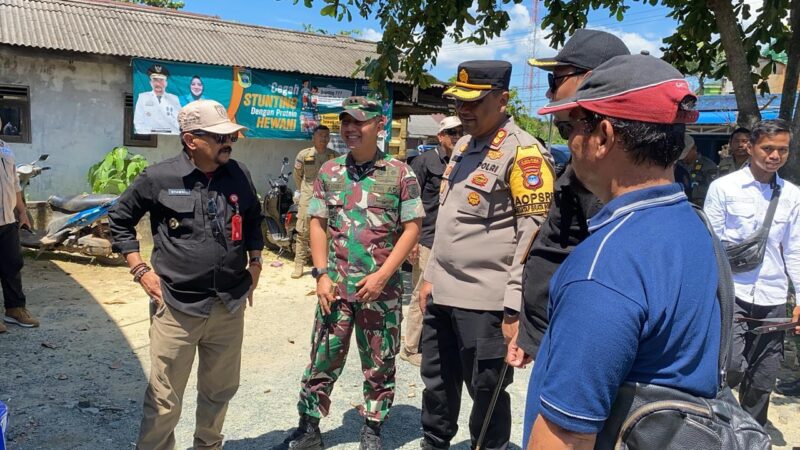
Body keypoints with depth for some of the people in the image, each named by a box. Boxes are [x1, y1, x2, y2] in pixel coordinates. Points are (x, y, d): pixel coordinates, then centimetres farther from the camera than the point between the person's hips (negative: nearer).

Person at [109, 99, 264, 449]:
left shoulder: (239, 175, 3)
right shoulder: (159, 177, -7)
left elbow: (253, 220, 20)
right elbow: (119, 219, 5)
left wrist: (255, 262, 11)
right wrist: (140, 269, -2)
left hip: (229, 306, 4)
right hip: (177, 307, -3)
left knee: (220, 391, 19)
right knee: (164, 401, 5)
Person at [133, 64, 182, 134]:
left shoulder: (174, 99, 13)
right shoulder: (143, 97, 10)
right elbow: (138, 122, 7)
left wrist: (174, 135, -7)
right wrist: (149, 134, -8)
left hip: (171, 136, 1)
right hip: (149, 137, -1)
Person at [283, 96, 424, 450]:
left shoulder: (400, 173, -4)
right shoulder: (329, 171, 6)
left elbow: (412, 228, -6)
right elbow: (318, 224, 7)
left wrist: (382, 275, -14)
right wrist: (322, 274, -3)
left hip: (382, 288, -2)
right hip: (336, 286, 2)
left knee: (379, 365, 11)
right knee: (322, 361, 10)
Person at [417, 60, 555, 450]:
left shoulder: (523, 152, -14)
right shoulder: (463, 145, 14)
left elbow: (535, 235, -18)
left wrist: (515, 307, -19)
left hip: (486, 302, -8)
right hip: (442, 293, 8)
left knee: (486, 393, 8)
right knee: (437, 384, 21)